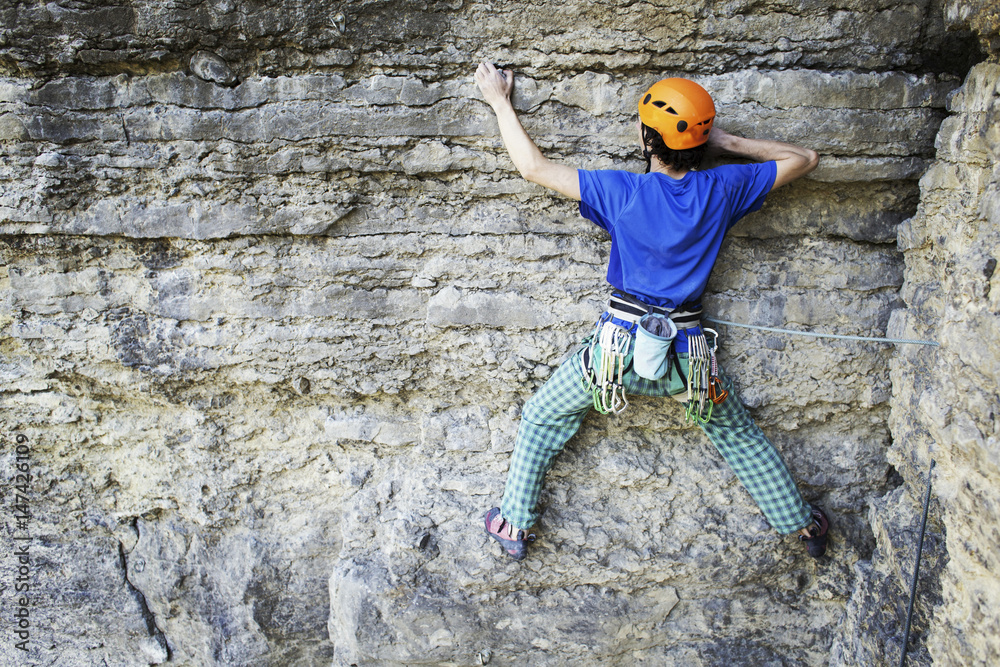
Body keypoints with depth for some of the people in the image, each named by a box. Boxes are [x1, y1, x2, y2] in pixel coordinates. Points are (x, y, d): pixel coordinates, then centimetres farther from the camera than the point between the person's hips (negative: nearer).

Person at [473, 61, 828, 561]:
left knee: (541, 420, 19)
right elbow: (803, 159, 7)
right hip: (688, 352, 3)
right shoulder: (721, 190, -8)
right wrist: (728, 143, 4)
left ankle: (514, 525, 28)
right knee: (739, 435, 26)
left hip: (621, 348, -3)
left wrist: (499, 101, 1)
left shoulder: (623, 192, -16)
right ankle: (801, 524, 40)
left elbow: (533, 167, -10)